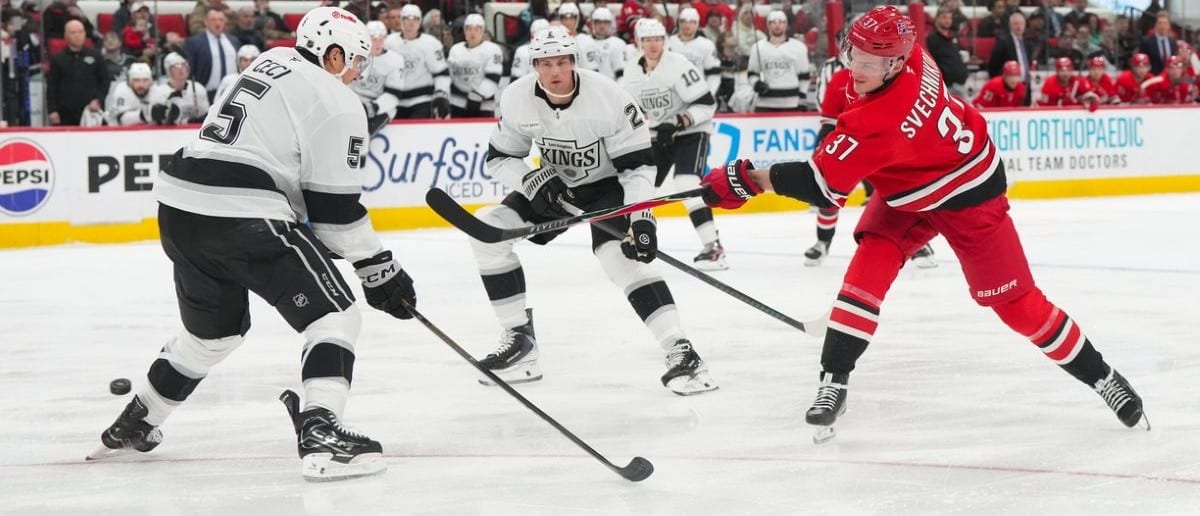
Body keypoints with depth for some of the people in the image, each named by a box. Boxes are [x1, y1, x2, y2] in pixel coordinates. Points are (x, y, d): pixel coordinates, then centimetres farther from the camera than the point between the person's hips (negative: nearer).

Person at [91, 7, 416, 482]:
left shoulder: (273, 61, 20)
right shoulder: (337, 104, -4)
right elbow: (334, 206, -6)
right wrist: (379, 269, 3)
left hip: (179, 209, 9)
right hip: (242, 220, -9)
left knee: (215, 329, 29)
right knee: (334, 315, -2)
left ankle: (131, 425, 40)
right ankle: (320, 437, -18)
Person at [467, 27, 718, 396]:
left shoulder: (609, 98, -27)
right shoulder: (517, 99, -17)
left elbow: (638, 163, -22)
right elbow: (499, 158, -4)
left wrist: (641, 219, -33)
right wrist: (533, 181, -24)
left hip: (607, 185, -5)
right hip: (553, 186, 5)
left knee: (621, 256, -30)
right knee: (487, 228, -10)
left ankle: (682, 353, -32)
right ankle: (519, 340, -1)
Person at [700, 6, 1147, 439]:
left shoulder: (879, 121, -39)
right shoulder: (912, 58, -18)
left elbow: (821, 184, -36)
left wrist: (747, 179, -33)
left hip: (967, 194, -8)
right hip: (906, 192, 8)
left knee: (1015, 300, -2)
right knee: (869, 266, -12)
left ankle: (1101, 376, 15)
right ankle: (834, 382, -9)